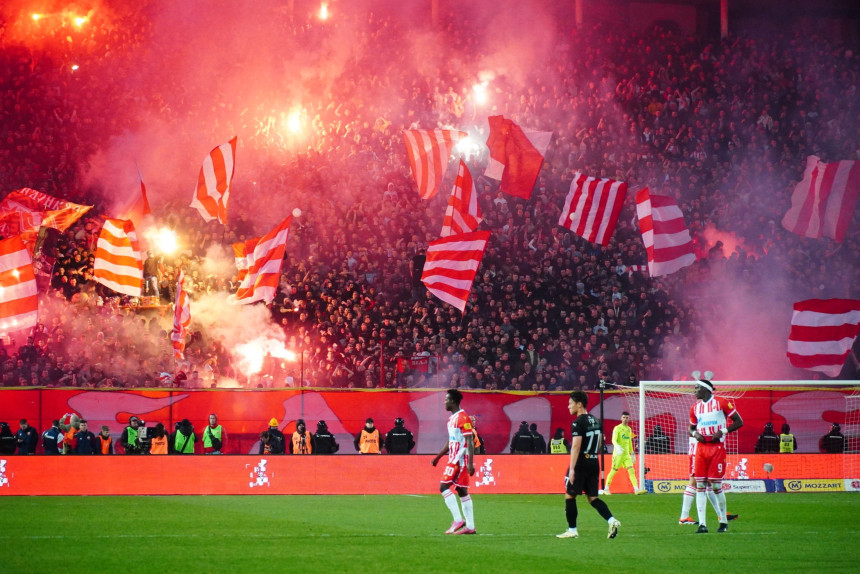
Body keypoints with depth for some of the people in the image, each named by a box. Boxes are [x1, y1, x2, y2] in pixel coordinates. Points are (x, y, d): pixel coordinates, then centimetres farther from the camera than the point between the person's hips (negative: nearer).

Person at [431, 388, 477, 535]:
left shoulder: (463, 418, -14)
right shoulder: (452, 418, 16)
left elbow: (470, 442, -18)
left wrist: (470, 463, -24)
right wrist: (438, 457, 26)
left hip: (460, 460, -10)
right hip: (454, 459, 10)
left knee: (444, 487, -12)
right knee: (462, 492, 7)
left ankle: (458, 519, -13)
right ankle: (470, 526, 7)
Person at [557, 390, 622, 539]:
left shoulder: (578, 422, -14)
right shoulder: (596, 421, 12)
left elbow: (576, 446, -21)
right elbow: (599, 445, 18)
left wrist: (572, 468, -22)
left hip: (580, 465, -8)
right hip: (594, 464, 8)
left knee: (570, 496, 5)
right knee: (593, 498, 11)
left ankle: (572, 530, 6)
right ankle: (612, 520, -8)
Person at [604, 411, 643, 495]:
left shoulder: (629, 429, 16)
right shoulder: (617, 428, -5)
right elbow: (614, 440, -17)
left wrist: (632, 454, 24)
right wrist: (617, 446, -37)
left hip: (626, 454, 6)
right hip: (618, 454, -6)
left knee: (631, 471, -7)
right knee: (613, 471, -1)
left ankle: (636, 489, -14)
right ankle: (606, 489, 10)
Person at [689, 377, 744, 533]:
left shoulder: (721, 403, -4)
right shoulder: (695, 407, 13)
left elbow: (739, 422, -2)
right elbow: (691, 428, 24)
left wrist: (723, 431, -14)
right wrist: (695, 434, 0)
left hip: (717, 447, -5)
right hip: (701, 448, 5)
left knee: (716, 485, -5)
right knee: (700, 485, -3)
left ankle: (723, 522, 11)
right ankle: (702, 524, -2)